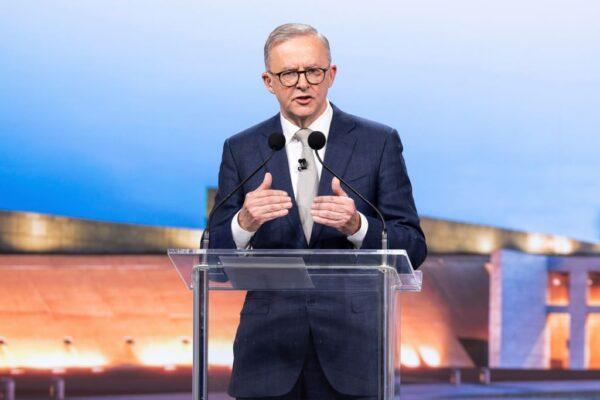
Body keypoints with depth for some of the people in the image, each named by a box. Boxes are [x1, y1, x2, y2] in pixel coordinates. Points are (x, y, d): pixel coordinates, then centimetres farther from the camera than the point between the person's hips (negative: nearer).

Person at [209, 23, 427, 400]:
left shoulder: (379, 143, 2)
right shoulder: (241, 150, 6)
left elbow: (413, 248, -1)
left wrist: (357, 226, -20)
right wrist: (244, 223, -18)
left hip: (352, 344, -1)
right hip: (268, 348, 1)